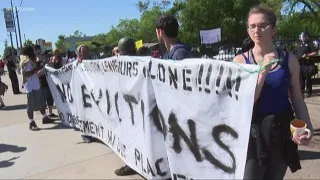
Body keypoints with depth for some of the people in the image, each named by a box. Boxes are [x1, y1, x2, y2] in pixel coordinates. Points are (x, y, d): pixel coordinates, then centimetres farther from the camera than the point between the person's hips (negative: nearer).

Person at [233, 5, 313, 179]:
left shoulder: (289, 59, -1)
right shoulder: (240, 60, -6)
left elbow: (297, 98, 5)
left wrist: (307, 127, -10)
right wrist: (262, 71, -21)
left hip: (281, 130, 2)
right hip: (253, 131, -2)